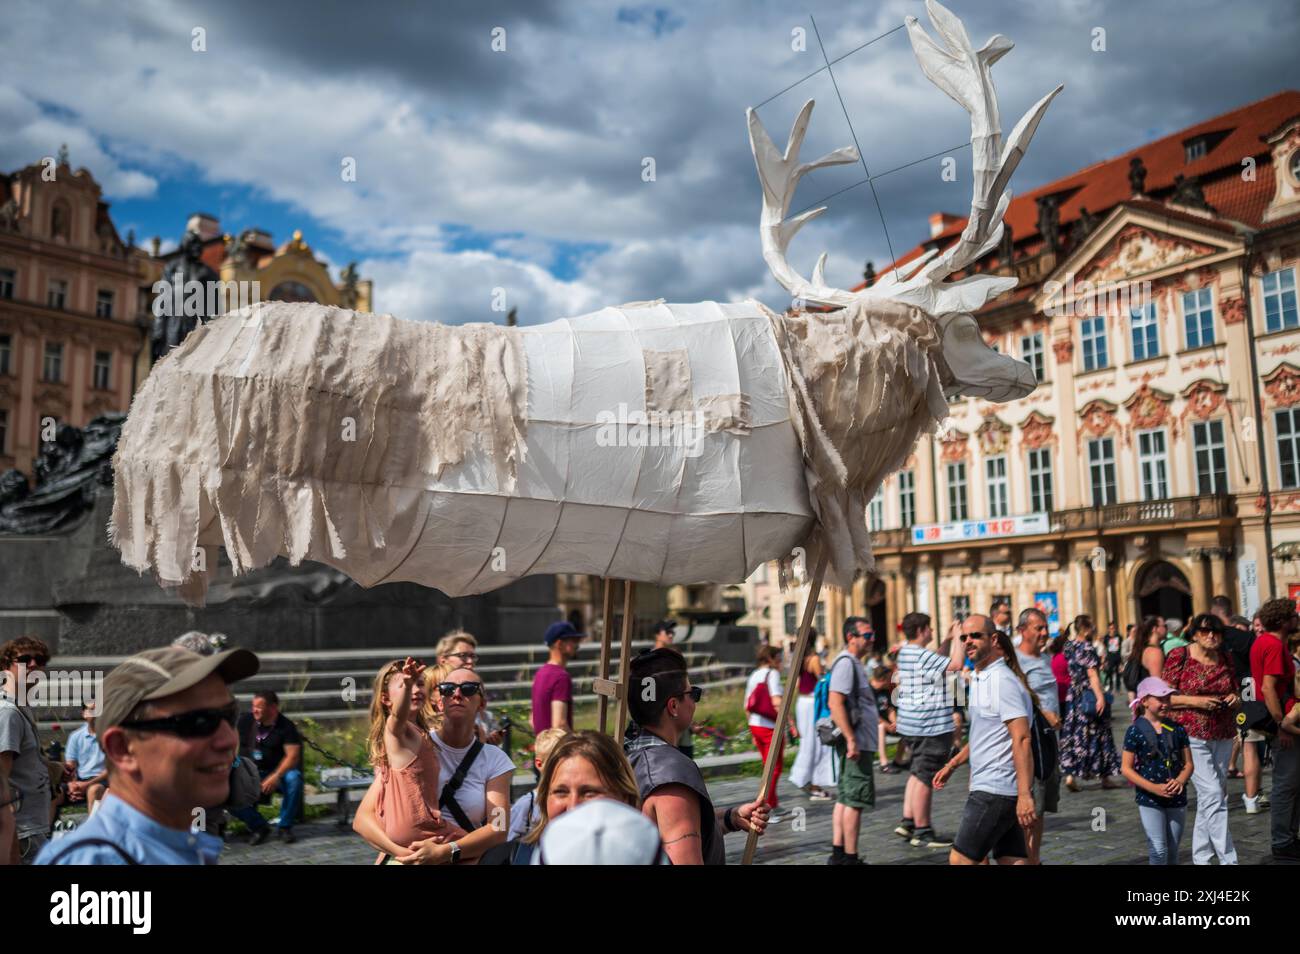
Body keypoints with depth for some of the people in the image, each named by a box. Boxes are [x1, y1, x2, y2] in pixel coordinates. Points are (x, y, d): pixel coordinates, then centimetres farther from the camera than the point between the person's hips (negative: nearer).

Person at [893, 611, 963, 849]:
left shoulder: (905, 652, 10)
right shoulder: (923, 656, -19)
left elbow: (937, 660, 23)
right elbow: (956, 664, -23)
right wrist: (958, 638, -10)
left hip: (913, 724, 10)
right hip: (931, 725, -10)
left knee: (917, 774, 18)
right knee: (924, 778, -3)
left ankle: (907, 822, 20)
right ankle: (922, 832, 4)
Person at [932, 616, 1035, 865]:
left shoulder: (1002, 681, -15)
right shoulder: (979, 679, 15)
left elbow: (1022, 740, -22)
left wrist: (1024, 795, -27)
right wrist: (952, 764, 29)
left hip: (995, 790, -9)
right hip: (989, 786, 9)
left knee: (960, 859, -4)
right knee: (1012, 859, 10)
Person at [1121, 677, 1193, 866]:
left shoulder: (1177, 729, 4)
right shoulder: (1135, 731, -8)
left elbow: (1188, 763, 9)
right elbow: (1127, 769, -7)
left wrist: (1180, 781, -12)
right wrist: (1154, 788, -18)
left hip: (1177, 798, 4)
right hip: (1149, 800, -4)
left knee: (1172, 850, 12)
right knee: (1159, 851, -7)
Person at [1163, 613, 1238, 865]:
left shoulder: (1225, 659, 9)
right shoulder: (1179, 656, -6)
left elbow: (1235, 691, 21)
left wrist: (1234, 698, -1)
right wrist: (1195, 701, -19)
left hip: (1223, 736, 6)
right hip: (1192, 735, -5)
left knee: (1211, 796, 10)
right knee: (1212, 793, -13)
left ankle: (1201, 857, 22)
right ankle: (1228, 858, -7)